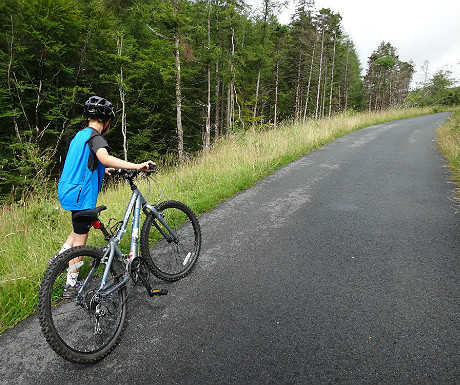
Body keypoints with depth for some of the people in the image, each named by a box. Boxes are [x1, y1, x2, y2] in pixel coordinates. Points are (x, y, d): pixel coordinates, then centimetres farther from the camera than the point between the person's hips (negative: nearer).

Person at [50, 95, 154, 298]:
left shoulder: (80, 135, 15)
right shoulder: (95, 137, -16)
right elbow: (104, 158, -38)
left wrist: (102, 170, 40)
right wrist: (136, 166, -44)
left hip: (68, 190, 9)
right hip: (81, 194, -9)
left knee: (83, 225, 29)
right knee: (80, 238, 2)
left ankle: (59, 257, 34)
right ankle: (71, 285, 13)